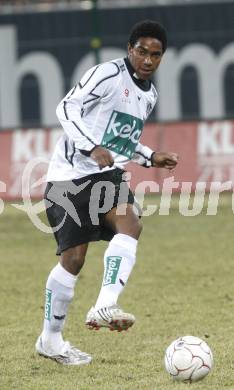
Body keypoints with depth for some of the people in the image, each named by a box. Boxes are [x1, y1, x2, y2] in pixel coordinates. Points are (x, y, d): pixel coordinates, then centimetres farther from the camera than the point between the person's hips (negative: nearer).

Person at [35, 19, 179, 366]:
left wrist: (150, 157, 11)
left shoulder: (149, 94, 14)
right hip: (71, 175, -6)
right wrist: (93, 148, -27)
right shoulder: (108, 74, -11)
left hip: (108, 174, 7)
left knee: (130, 226, -23)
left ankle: (104, 307, -34)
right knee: (73, 258, -5)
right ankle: (50, 339, 11)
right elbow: (67, 109, -16)